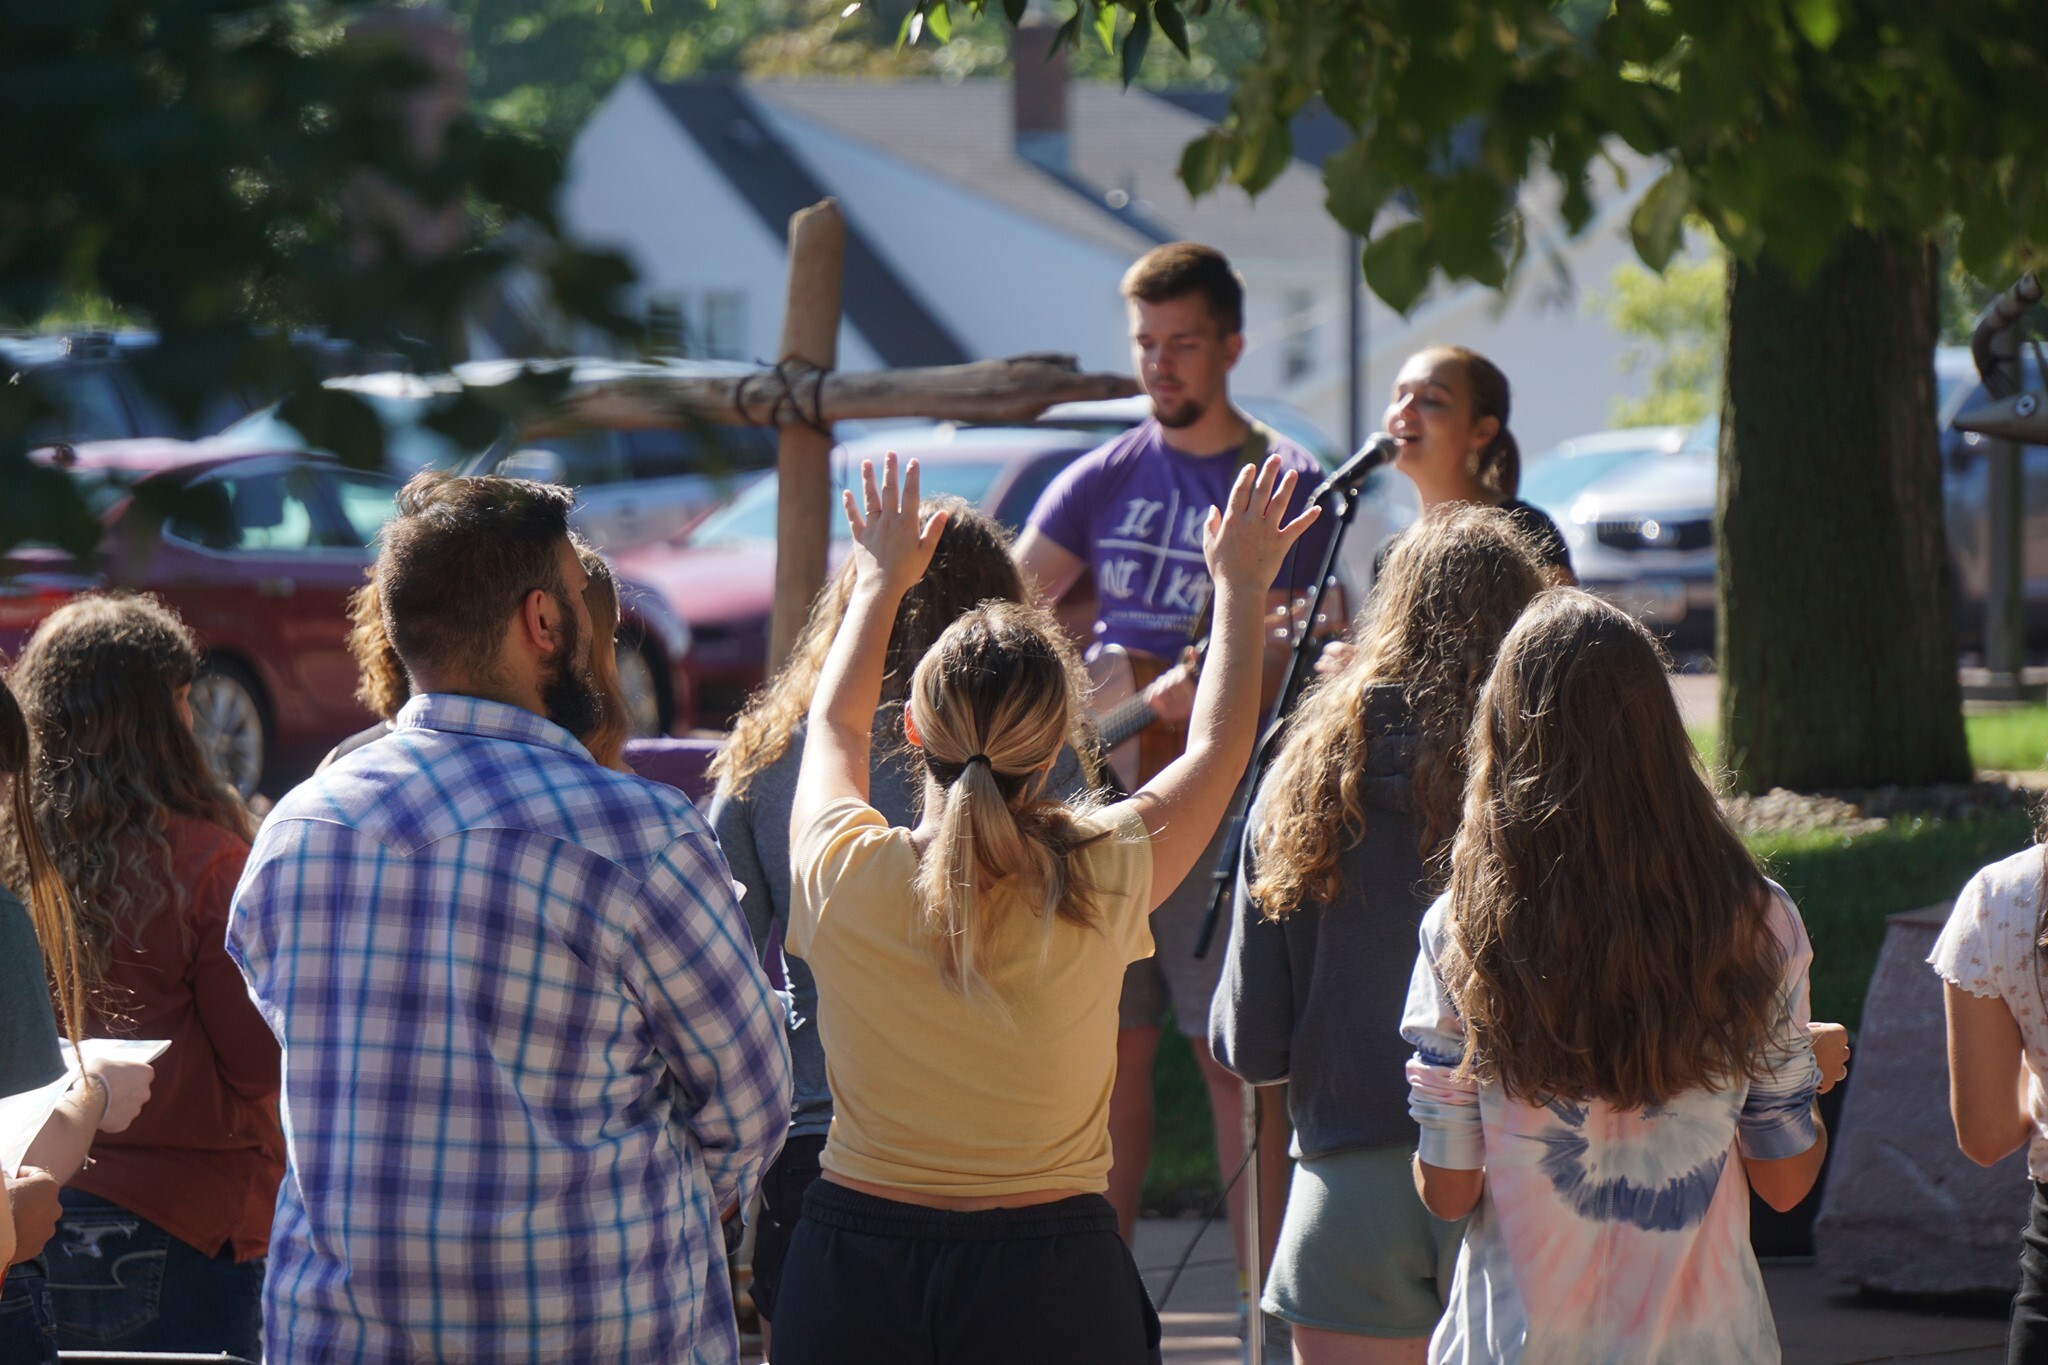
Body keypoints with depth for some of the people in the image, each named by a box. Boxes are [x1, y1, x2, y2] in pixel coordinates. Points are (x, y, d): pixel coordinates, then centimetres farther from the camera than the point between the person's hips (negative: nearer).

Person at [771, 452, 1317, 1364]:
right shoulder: (1100, 883, -12)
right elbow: (1217, 745, 8)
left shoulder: (845, 878, -9)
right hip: (1050, 1281, -1)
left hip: (851, 1264, 1)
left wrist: (880, 582, 31)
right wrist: (1241, 586, 23)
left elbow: (835, 723, 15)